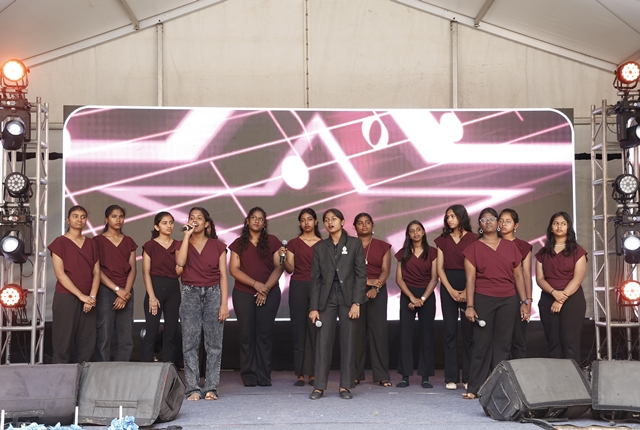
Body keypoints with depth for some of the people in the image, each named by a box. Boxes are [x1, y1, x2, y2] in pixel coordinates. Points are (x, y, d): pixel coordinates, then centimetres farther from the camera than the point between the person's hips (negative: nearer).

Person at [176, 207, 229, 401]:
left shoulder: (218, 246, 7)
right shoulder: (183, 244, 9)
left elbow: (223, 275, 4)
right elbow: (180, 262, -14)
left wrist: (224, 304, -4)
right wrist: (187, 235, -11)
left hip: (213, 293, 0)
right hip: (190, 294, 0)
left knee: (214, 343, -1)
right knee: (190, 343, -4)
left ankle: (211, 388, 4)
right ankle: (193, 388, 0)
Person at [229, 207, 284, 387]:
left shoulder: (272, 241, 6)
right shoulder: (239, 243, 7)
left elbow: (279, 267, 2)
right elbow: (234, 269, 0)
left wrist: (266, 287, -10)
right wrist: (255, 284, -11)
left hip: (269, 293, 0)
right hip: (244, 293, 1)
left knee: (265, 333, -1)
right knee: (247, 333, 0)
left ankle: (264, 375, 3)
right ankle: (248, 375, 5)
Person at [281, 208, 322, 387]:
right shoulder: (293, 243, 8)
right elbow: (290, 269, 2)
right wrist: (283, 257, -14)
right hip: (298, 286, 0)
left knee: (315, 329, -3)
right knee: (299, 328, -2)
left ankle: (312, 373, 3)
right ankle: (300, 374, 2)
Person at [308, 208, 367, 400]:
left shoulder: (355, 243, 3)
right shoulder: (320, 247, 9)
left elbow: (361, 274, -2)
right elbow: (315, 278, 6)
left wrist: (356, 302, -11)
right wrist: (313, 307, -1)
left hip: (348, 296, -1)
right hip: (327, 298, 2)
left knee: (348, 342, 1)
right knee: (323, 341, -2)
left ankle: (345, 386, 7)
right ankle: (319, 386, 2)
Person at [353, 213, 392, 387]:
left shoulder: (383, 246, 10)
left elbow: (386, 270, 0)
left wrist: (376, 288, -16)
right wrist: (365, 281, -14)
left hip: (377, 291, 0)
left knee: (379, 331, -5)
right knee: (356, 332, -1)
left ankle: (382, 375, -2)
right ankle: (355, 374, 5)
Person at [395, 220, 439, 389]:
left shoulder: (432, 252, 4)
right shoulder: (403, 253, 7)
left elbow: (434, 278, -1)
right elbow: (399, 279, 2)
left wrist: (422, 298, -11)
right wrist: (412, 297, -10)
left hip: (427, 295, -1)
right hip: (407, 296, 1)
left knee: (426, 335, 0)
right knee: (405, 335, -2)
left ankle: (425, 376, 4)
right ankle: (405, 375, 1)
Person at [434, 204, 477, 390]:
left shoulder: (473, 238, 1)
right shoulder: (443, 240, 11)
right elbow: (439, 267, 6)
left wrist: (467, 291, -14)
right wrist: (451, 290, -6)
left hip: (469, 286, -2)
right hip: (448, 287, 2)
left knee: (468, 332, -1)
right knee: (450, 331, 1)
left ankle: (468, 377, 5)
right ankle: (451, 378, 4)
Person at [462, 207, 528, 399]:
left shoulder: (511, 247, 10)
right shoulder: (474, 248, 3)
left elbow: (518, 276, 12)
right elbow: (470, 279, -2)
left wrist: (524, 302, 6)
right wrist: (470, 306, -8)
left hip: (508, 300, 2)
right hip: (483, 299, -2)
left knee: (503, 344, 3)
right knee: (482, 343, -2)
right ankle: (475, 387, 4)